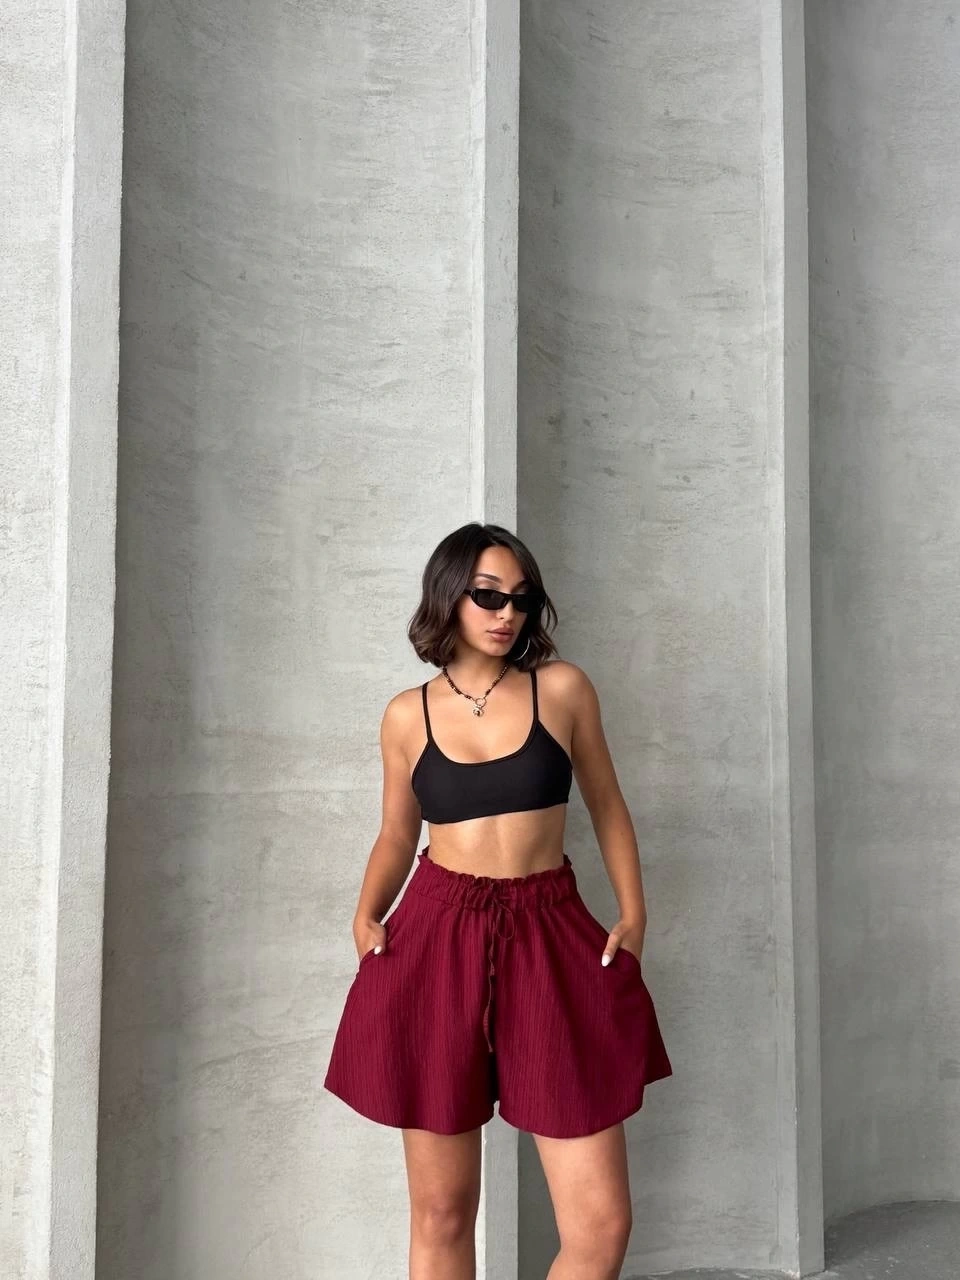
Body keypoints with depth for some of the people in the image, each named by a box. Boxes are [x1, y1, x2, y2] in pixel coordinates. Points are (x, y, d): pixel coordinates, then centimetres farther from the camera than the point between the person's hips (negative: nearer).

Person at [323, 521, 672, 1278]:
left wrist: (633, 913, 1)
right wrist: (367, 913, -3)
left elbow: (607, 809, 11)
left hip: (551, 939, 0)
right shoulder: (407, 716, 5)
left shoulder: (564, 689, 2)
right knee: (441, 1212, 8)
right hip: (435, 940, 1)